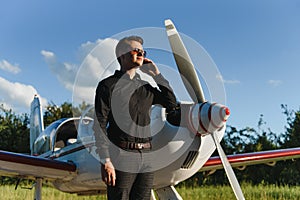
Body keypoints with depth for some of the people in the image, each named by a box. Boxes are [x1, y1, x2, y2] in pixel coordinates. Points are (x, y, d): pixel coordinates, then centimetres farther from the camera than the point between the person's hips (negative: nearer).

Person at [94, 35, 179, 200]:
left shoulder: (146, 87, 19)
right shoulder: (108, 85, 0)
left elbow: (172, 104, 14)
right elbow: (100, 125, -6)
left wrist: (156, 75, 12)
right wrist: (105, 161, -16)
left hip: (146, 155, 6)